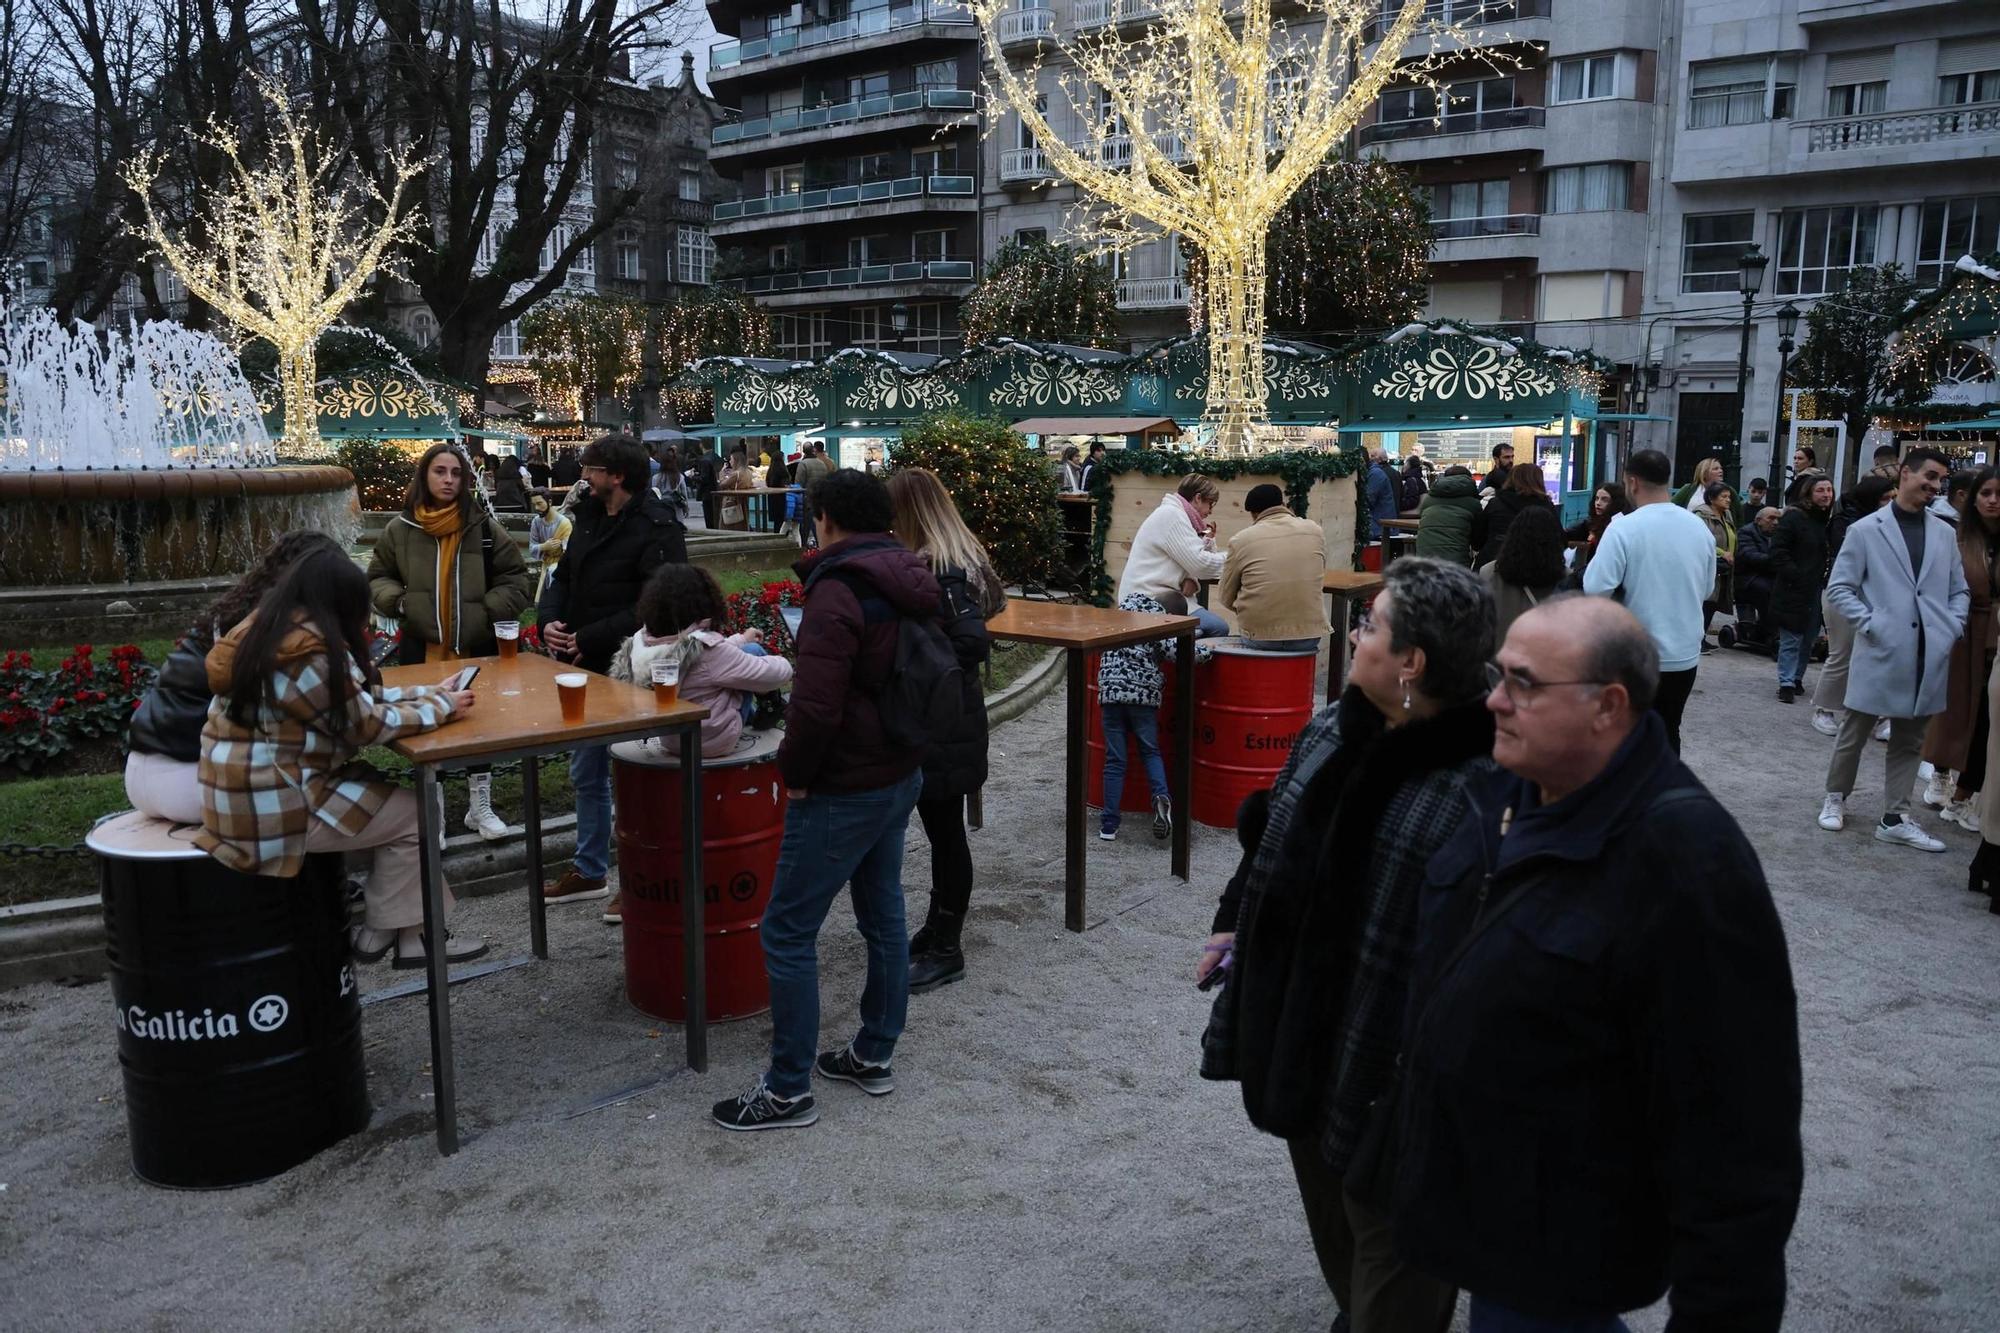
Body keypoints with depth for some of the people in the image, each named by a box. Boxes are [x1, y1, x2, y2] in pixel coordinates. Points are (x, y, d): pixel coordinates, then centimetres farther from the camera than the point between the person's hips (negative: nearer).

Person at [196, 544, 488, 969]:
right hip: (269, 805, -10)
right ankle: (382, 931, 15)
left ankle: (413, 930, 12)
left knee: (387, 791, 11)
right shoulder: (307, 649, -22)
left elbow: (353, 696, 14)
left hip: (254, 788, 10)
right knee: (414, 814, 0)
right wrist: (440, 708, -4)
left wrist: (424, 694, 9)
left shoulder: (266, 629, 9)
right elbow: (365, 724, -15)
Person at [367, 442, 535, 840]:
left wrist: (490, 610, -10)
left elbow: (516, 578, 4)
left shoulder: (484, 527, -2)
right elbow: (377, 578, 12)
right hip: (421, 647, 1)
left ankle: (480, 806, 23)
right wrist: (398, 601, -7)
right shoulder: (400, 529, 0)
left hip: (477, 646, 0)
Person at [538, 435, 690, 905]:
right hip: (584, 670, 9)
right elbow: (564, 576, 17)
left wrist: (589, 639, -21)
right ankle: (588, 871, 35)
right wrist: (549, 620, -3)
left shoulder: (657, 528, -17)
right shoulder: (589, 516, 10)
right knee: (586, 775, 20)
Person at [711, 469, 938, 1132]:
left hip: (845, 789, -9)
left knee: (788, 932, 0)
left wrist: (795, 772, -12)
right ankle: (874, 1056, 30)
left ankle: (789, 1090, 7)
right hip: (903, 774, 10)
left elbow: (816, 706, -26)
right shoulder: (911, 584, 7)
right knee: (883, 914, 17)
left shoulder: (837, 593, -20)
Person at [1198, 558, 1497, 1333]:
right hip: (1302, 1024, 8)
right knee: (1327, 1196, 29)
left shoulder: (1482, 793, -30)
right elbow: (1277, 839, 12)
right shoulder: (1334, 732, -3)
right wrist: (1234, 922, 17)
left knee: (1388, 1228, 14)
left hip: (1392, 1061, -8)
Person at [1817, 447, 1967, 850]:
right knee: (1854, 732, 7)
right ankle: (1835, 798, 26)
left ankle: (1895, 819, 16)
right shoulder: (1866, 530, -2)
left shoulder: (1945, 533, 11)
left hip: (1929, 657, 4)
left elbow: (1960, 590, 17)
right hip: (1881, 652, -4)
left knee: (1909, 740, 9)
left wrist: (1952, 628, 1)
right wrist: (1870, 625, -11)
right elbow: (1838, 587, -2)